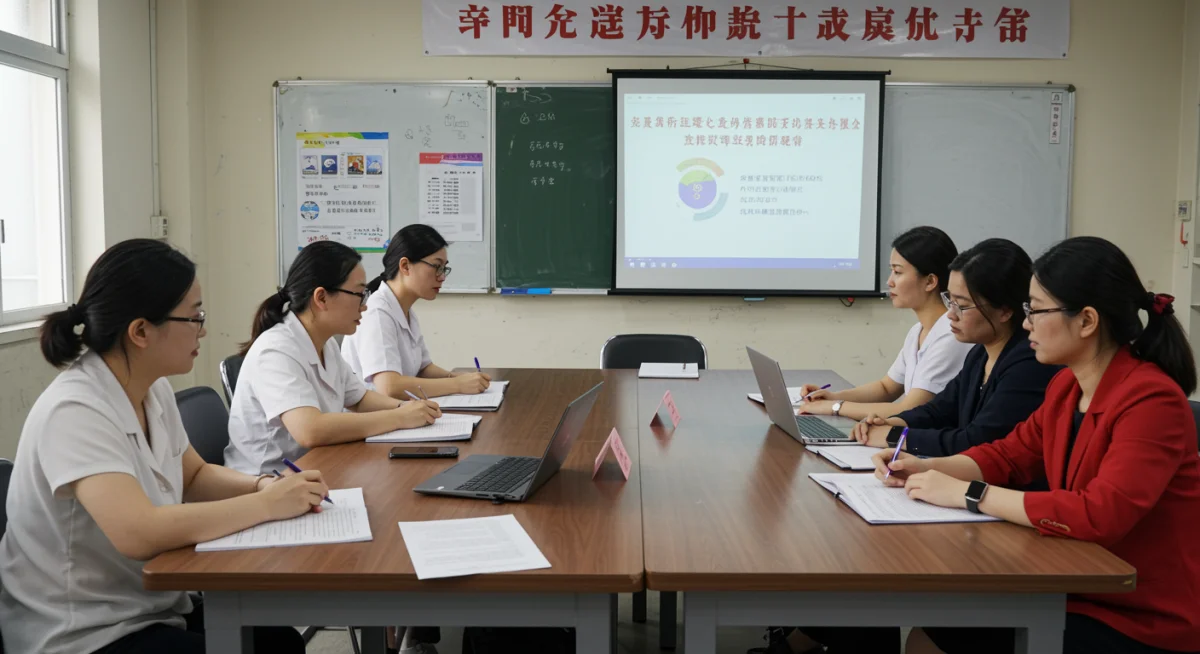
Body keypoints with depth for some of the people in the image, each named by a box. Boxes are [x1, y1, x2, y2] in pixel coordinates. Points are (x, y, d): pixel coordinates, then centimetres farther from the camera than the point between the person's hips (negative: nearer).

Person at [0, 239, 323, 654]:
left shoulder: (154, 389, 0)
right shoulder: (73, 412, -26)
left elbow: (193, 477, 13)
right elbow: (140, 533, -36)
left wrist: (262, 484, -8)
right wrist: (267, 503, -27)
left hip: (151, 609, 8)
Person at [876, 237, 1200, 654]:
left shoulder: (1151, 401, -23)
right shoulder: (1067, 386, 4)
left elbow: (1101, 515, -32)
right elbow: (1010, 454, 13)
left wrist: (969, 494, -27)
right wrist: (926, 468, -4)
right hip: (1078, 593, 7)